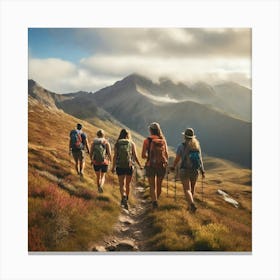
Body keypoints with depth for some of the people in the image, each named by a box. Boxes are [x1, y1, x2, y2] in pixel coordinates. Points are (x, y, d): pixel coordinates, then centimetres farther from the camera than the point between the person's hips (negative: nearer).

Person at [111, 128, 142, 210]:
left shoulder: (117, 144, 1)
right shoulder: (132, 143, 1)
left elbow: (115, 156, -5)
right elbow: (135, 156, -3)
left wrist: (113, 167, 3)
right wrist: (140, 165, 6)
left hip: (119, 166, -1)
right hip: (129, 166, 1)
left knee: (122, 184, 0)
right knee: (128, 183, 18)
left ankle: (123, 197, -25)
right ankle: (126, 199, 32)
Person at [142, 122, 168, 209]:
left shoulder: (147, 140, -6)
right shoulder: (163, 140, 2)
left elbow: (143, 155, -8)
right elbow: (166, 155, 3)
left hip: (151, 165, -3)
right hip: (162, 165, 3)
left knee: (152, 186, 5)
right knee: (159, 185, 18)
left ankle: (154, 201, -13)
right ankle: (155, 200, 33)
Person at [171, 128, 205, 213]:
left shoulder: (181, 146, -9)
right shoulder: (197, 145, 2)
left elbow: (177, 159, -4)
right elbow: (200, 159, -1)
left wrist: (173, 167, 13)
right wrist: (202, 171, 3)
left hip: (184, 171, -4)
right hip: (195, 171, 4)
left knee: (187, 190, -5)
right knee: (192, 188, 22)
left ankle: (192, 204, -27)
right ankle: (190, 204, 35)